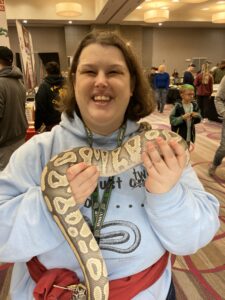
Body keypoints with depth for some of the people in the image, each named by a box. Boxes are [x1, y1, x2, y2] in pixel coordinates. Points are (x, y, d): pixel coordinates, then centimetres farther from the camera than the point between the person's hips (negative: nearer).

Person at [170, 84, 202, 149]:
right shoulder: (178, 106, -17)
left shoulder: (195, 105, -1)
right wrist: (182, 117, -30)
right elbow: (172, 121, -18)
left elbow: (199, 119, 6)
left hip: (189, 136, 6)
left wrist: (197, 116, -16)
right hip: (179, 136, -5)